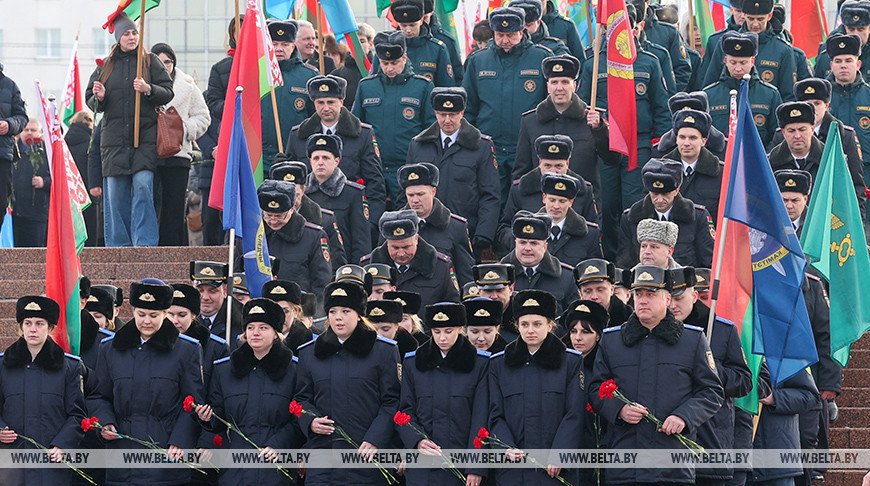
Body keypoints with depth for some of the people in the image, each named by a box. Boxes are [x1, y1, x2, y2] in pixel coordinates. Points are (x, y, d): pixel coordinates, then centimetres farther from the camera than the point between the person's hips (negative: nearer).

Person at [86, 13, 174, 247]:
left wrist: (148, 89, -16)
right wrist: (99, 98, -6)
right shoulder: (105, 66, 13)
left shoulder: (150, 62, 7)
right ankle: (118, 246, 8)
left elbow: (168, 93, 2)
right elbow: (90, 102, 17)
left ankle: (144, 243, -14)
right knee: (115, 193, 1)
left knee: (143, 186, -16)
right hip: (114, 138, 3)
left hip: (145, 138, -2)